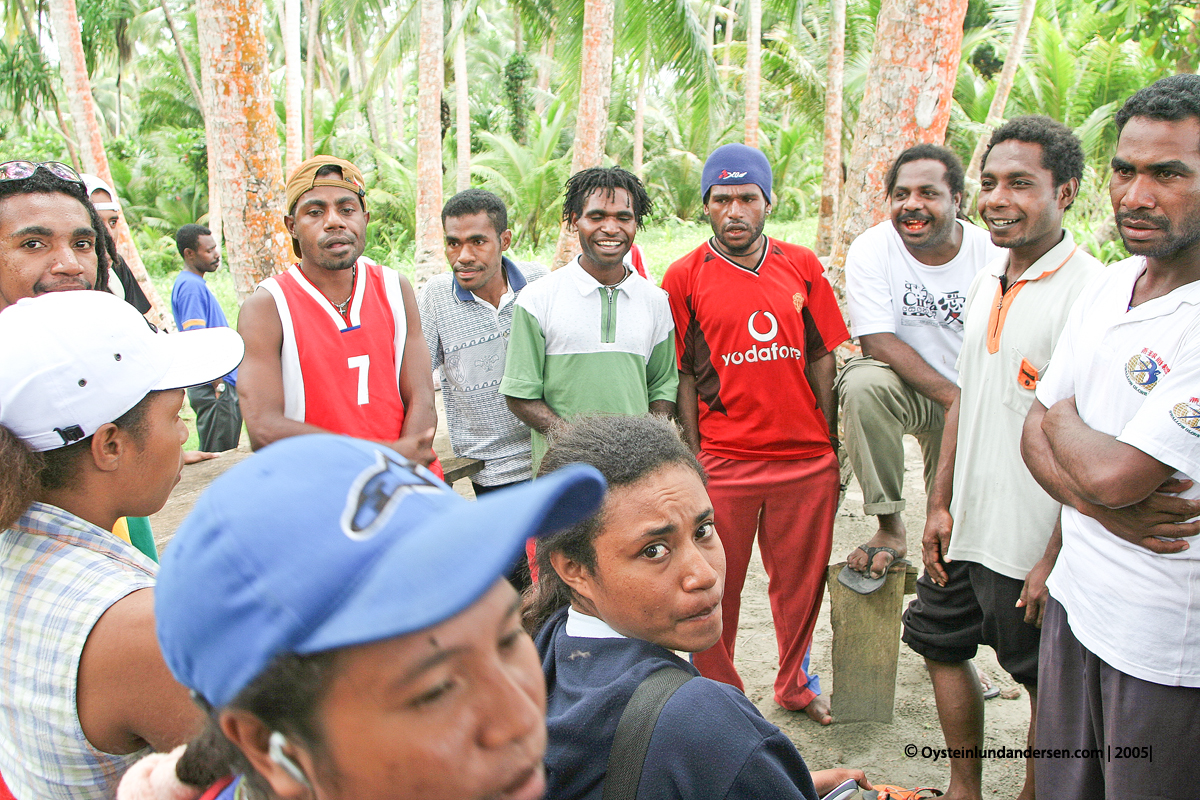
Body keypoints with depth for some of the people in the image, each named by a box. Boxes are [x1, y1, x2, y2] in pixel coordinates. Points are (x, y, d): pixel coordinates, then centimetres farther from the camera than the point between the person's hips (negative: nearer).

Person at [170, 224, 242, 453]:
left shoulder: (196, 284, 17)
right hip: (214, 388, -10)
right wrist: (218, 384, -20)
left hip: (223, 384, 10)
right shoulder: (191, 286, -15)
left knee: (226, 456, 15)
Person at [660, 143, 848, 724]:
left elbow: (822, 357, 9)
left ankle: (795, 683, 38)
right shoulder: (685, 276, -1)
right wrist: (693, 457, -5)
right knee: (717, 588, 7)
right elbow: (682, 375, -1)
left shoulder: (803, 266, 6)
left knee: (801, 580, 15)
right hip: (723, 461, -2)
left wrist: (831, 445, 7)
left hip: (807, 459, 3)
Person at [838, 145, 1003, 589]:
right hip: (904, 387, -2)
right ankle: (889, 529, -24)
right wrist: (954, 397, -29)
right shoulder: (870, 250, -15)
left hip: (972, 393, 2)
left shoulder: (993, 254, -11)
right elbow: (877, 341, -22)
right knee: (863, 383, -36)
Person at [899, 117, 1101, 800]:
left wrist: (1056, 561, -19)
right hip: (968, 530, 8)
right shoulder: (988, 281, 7)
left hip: (1035, 546, -8)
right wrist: (941, 505, 11)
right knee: (941, 644, 20)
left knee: (1048, 690, 10)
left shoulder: (1088, 292, -17)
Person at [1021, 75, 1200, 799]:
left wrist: (1063, 419, -4)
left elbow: (1114, 474, -25)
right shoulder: (1107, 287, 3)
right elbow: (1037, 433, 5)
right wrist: (1102, 505, -14)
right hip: (1075, 596, 7)